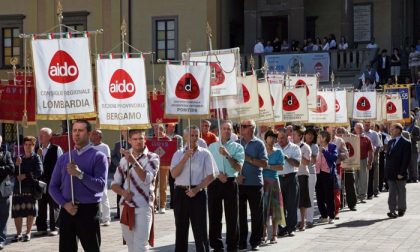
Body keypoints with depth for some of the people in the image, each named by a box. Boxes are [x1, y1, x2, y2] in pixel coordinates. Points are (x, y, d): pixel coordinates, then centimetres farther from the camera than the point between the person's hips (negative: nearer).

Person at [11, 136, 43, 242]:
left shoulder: (36, 158, 3)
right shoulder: (19, 158, 17)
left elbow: (39, 172, -9)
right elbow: (14, 173, 12)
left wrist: (26, 176, -11)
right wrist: (16, 165, -6)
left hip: (31, 188, -4)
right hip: (18, 187, 4)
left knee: (30, 210, -2)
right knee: (17, 211, 0)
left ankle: (28, 233, 7)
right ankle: (18, 233, 10)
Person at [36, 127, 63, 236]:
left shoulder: (56, 149, -3)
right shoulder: (38, 149, 11)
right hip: (41, 181, 4)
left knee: (54, 205, 1)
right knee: (41, 205, 8)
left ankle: (54, 228, 7)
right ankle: (42, 228, 14)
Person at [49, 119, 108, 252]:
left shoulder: (98, 156, -2)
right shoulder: (63, 158, 12)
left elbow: (100, 185, -13)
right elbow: (53, 186, 10)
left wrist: (80, 174, -23)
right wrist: (65, 204, -6)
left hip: (88, 210, -4)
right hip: (67, 210, 4)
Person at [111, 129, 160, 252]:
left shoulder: (152, 158, -5)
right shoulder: (124, 159, 10)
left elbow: (147, 179, -20)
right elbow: (114, 184, 11)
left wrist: (134, 161, -29)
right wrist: (123, 192, -10)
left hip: (143, 207, -5)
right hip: (126, 208, 5)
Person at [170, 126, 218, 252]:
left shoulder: (205, 154, 0)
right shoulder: (178, 154, 6)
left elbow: (211, 176, -4)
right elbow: (174, 174, -5)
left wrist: (196, 189, -13)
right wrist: (185, 158, -13)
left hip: (198, 193, -3)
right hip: (180, 193, 3)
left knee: (200, 229, 0)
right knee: (181, 229, 10)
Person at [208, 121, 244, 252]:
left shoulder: (237, 147, 1)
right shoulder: (212, 146, 9)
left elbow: (238, 167, -8)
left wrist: (227, 155, -19)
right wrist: (218, 174, -10)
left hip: (230, 183, -2)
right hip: (214, 183, 2)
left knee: (232, 216, 1)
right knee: (214, 216, 5)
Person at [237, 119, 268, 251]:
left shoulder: (258, 144, 0)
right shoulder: (237, 143, 9)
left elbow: (264, 163, -8)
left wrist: (249, 158, -15)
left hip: (255, 183, -2)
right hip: (239, 183, 3)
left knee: (256, 214, 3)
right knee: (240, 213, 5)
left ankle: (255, 241, 12)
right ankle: (241, 242, 12)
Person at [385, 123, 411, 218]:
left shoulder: (405, 143, -10)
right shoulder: (390, 142, 12)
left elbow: (406, 159, -14)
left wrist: (401, 173, -17)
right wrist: (386, 169, 8)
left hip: (399, 173, -5)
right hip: (390, 173, 5)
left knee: (401, 191, 8)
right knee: (392, 192, 1)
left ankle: (401, 209, 21)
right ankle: (392, 210, -2)